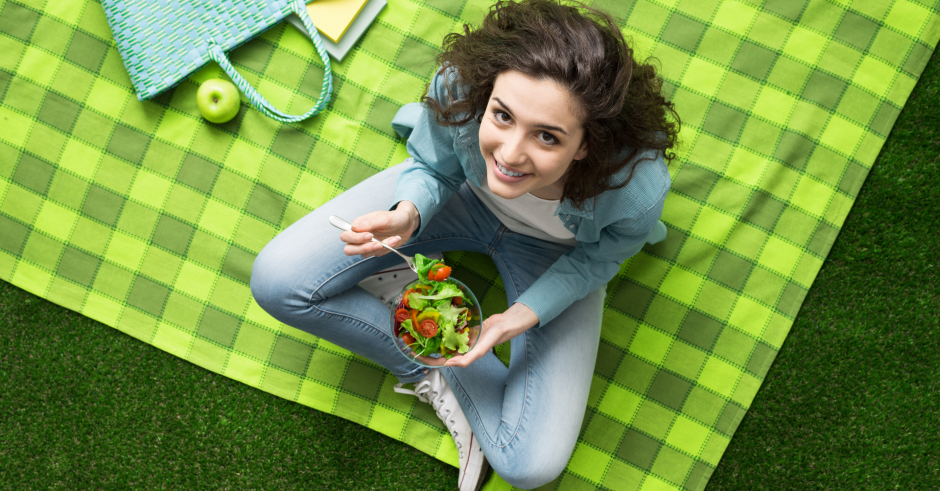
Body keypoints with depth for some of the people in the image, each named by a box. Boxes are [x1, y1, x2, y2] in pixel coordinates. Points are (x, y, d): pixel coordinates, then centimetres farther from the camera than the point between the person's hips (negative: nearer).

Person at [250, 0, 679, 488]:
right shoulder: (459, 86, -37)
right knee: (277, 282, -13)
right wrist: (408, 213, -35)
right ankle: (436, 364, 0)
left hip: (554, 250, -1)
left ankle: (440, 370, 13)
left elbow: (598, 259, -14)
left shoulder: (639, 187, -39)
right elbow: (432, 168, -13)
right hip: (464, 193, 2)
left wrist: (522, 316, -27)